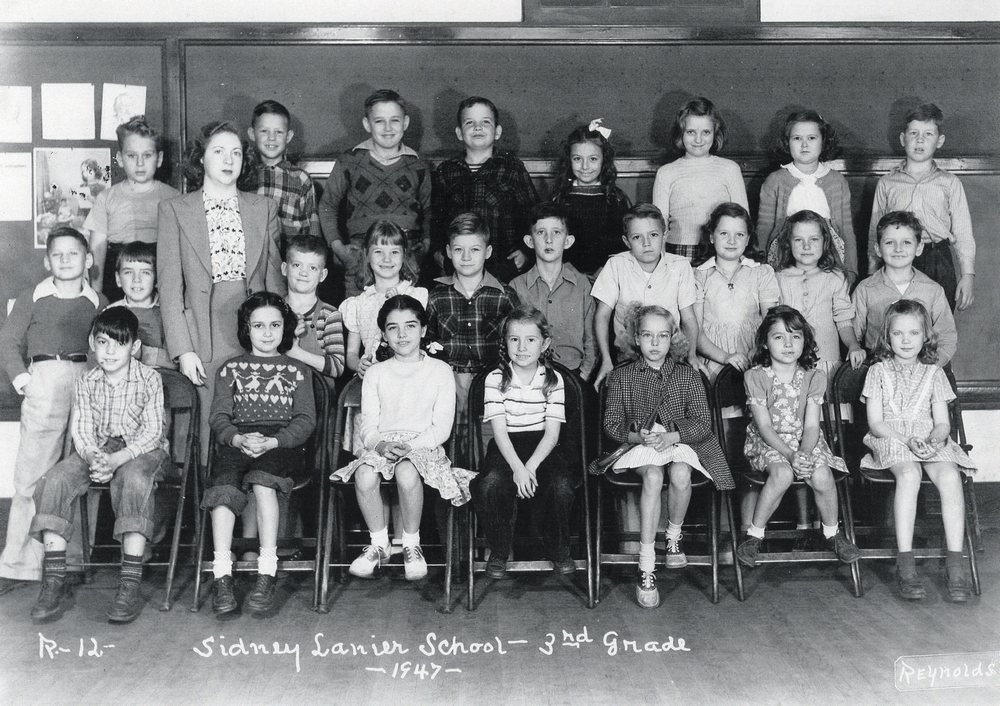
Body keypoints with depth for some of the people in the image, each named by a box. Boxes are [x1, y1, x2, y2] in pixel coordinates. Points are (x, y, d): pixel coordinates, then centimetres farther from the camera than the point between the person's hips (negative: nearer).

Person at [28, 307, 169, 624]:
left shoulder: (149, 379, -7)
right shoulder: (86, 383, 4)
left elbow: (152, 431, -13)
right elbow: (82, 430, -3)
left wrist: (118, 458, -29)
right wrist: (93, 457, -26)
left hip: (142, 449, -4)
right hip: (97, 448, 4)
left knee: (134, 479, -38)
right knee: (56, 478, -23)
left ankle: (130, 585, -38)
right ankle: (53, 582, -23)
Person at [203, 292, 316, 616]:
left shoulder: (297, 371, 20)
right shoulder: (230, 369, 22)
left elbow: (305, 419, 7)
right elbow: (219, 416, 10)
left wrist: (273, 441, -12)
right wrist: (238, 439, -14)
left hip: (283, 443, -1)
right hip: (236, 441, 1)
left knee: (262, 482, -35)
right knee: (224, 484, -32)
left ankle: (267, 575, -37)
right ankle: (222, 577, -35)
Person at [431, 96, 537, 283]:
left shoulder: (513, 167, 5)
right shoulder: (445, 171, 11)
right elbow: (435, 217, 16)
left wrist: (526, 251, -5)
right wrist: (437, 251, 4)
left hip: (505, 268, -1)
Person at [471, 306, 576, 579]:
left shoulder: (553, 379, 2)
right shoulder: (496, 379, 0)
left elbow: (552, 433, -3)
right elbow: (499, 430, -7)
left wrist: (530, 467, -18)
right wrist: (517, 467, -23)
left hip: (542, 448, 1)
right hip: (506, 449, -1)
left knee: (561, 485, -28)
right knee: (491, 483, -31)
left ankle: (558, 549, 2)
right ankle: (499, 551, -5)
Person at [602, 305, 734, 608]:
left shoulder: (687, 375, 9)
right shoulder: (621, 377, 9)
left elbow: (703, 422, 2)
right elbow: (612, 424, 4)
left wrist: (670, 436, -16)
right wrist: (639, 436, -16)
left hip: (680, 443, 1)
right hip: (639, 445, -1)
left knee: (680, 473, -34)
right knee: (653, 475, -34)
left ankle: (674, 536, -4)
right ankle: (646, 566, -35)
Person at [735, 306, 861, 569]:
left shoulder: (814, 377, -1)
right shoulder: (755, 377, -9)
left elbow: (811, 425, -6)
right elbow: (764, 426, -13)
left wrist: (804, 453, -27)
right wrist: (791, 454, -25)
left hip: (806, 441, 3)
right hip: (767, 441, -2)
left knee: (822, 476, -26)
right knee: (782, 473, -33)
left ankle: (833, 533, 1)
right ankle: (754, 534, -16)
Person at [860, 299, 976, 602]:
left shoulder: (933, 373, 16)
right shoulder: (879, 372, 10)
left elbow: (943, 423, 11)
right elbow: (875, 423, 1)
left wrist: (935, 439, -13)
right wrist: (908, 440, -14)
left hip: (931, 443, 2)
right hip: (890, 441, -2)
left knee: (949, 475, -32)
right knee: (909, 474, -36)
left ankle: (955, 562, -33)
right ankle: (905, 563, -38)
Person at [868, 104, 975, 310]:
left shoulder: (949, 183, 9)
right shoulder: (887, 183, 11)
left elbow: (963, 234, 7)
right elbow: (875, 233, 13)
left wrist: (968, 275, -2)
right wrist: (873, 275, 9)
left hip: (938, 264, 0)